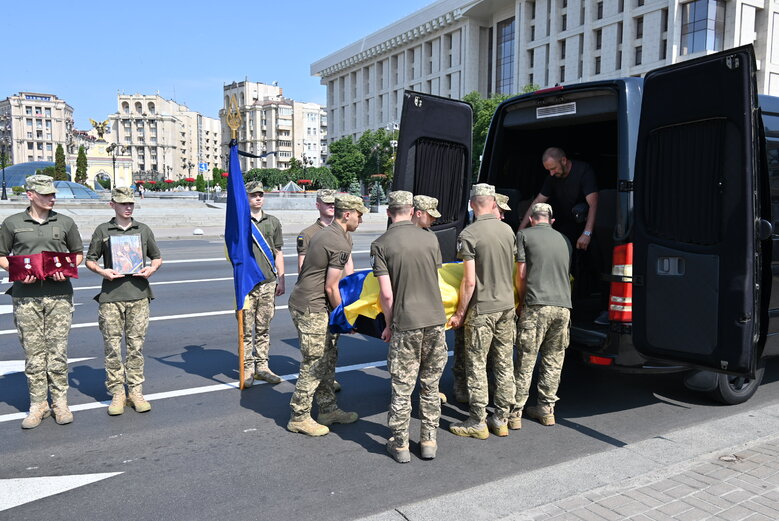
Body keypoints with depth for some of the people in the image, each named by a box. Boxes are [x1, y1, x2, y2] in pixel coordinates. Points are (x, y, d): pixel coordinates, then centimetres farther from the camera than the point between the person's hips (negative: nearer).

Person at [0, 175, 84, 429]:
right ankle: (38, 404, 13)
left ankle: (60, 402, 12)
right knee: (33, 352, 3)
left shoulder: (65, 223, 9)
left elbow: (78, 254, 15)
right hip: (25, 296, 0)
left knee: (58, 350, 2)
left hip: (59, 295, 0)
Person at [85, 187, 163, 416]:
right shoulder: (102, 231, 7)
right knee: (112, 347, 1)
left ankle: (136, 392, 12)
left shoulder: (143, 230, 12)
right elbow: (90, 260, 11)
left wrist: (151, 269, -3)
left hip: (138, 295, 1)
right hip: (111, 296, -1)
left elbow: (157, 257, 19)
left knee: (136, 346, 4)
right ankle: (117, 393, 11)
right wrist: (102, 271, -9)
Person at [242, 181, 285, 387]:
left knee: (264, 328, 11)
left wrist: (281, 280, 12)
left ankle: (262, 366, 20)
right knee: (246, 329, 2)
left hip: (268, 282, 4)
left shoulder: (273, 222, 12)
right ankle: (248, 368, 12)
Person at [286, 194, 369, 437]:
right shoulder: (340, 244, -17)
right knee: (314, 364, -2)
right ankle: (299, 417, 10)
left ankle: (328, 409, 25)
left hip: (305, 303, 10)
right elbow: (331, 288, -16)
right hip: (311, 309, -10)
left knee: (328, 356, 15)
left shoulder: (325, 234, 14)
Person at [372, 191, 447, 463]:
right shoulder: (430, 238, 4)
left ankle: (400, 445, 18)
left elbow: (386, 294, -9)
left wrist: (389, 325, 5)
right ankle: (429, 441, 24)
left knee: (402, 388, 8)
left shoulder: (381, 244, -6)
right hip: (435, 318, 3)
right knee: (430, 385, 15)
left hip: (405, 323, -3)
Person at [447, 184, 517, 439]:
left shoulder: (469, 235, -14)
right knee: (505, 363, 12)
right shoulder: (508, 229, 5)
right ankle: (502, 419, 21)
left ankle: (478, 423, 10)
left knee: (476, 365, 3)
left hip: (482, 309, -6)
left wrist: (460, 313, -8)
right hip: (507, 305, 6)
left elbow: (469, 281, -16)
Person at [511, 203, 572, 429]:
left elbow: (521, 275, 2)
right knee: (553, 361, 13)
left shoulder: (524, 235, 5)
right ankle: (547, 409, 21)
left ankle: (515, 412, 3)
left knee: (525, 362, -1)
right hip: (563, 306, 5)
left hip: (537, 306, -4)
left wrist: (522, 300, 18)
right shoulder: (564, 239, 20)